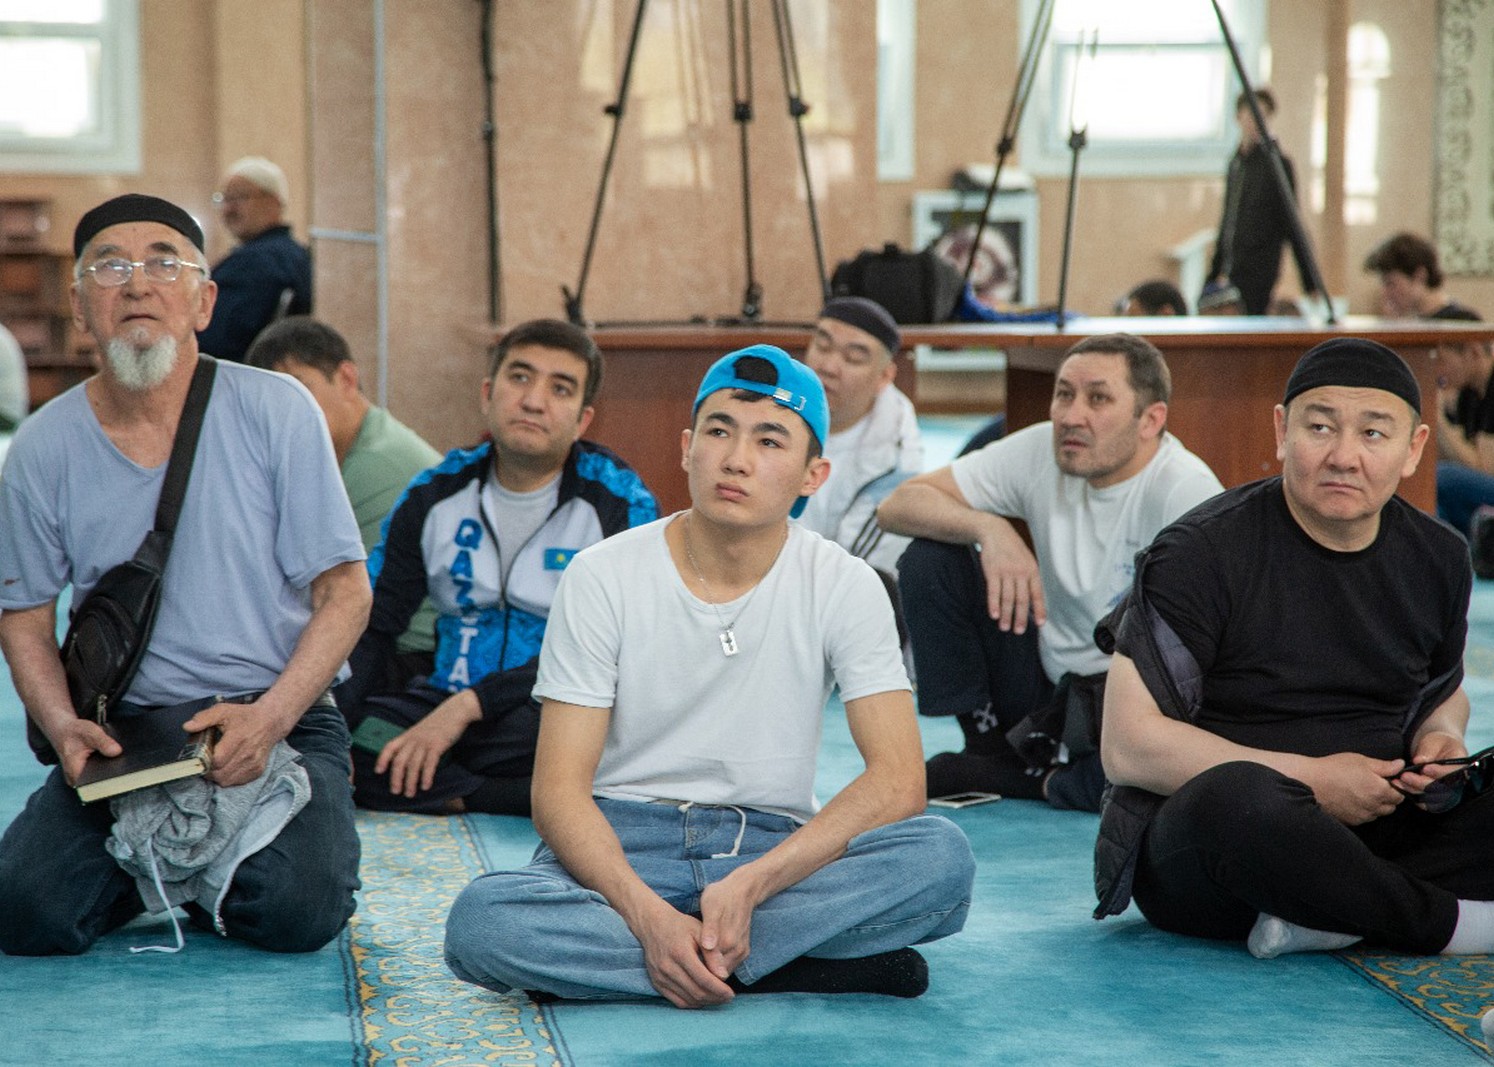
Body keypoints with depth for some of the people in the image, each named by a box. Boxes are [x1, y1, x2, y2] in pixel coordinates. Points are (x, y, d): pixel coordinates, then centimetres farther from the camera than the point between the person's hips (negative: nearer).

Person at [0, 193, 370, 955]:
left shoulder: (275, 412, -4)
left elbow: (344, 591, -3)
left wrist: (270, 718, -18)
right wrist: (61, 723, -10)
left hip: (281, 722, -1)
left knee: (297, 912, -26)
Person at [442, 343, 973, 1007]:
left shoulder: (845, 587, -3)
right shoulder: (603, 577, -4)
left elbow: (897, 782, -12)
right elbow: (559, 787, -8)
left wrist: (750, 883, -26)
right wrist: (647, 914, -27)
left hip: (775, 846, 0)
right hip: (623, 842, 0)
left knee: (942, 858, -29)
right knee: (480, 923, -33)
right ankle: (818, 963, -24)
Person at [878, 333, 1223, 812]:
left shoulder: (1186, 490, -20)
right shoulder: (1042, 452, -5)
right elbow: (897, 506, -5)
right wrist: (990, 528, -23)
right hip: (1047, 681, 5)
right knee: (930, 559, -8)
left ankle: (1028, 779, -9)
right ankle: (992, 749, 2)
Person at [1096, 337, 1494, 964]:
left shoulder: (1437, 559, 7)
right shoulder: (1201, 553, -11)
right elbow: (1128, 746, -16)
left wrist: (1440, 738, 1)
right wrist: (1312, 779, -17)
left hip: (1371, 827, 6)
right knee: (1238, 798, -40)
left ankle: (1322, 918, -24)